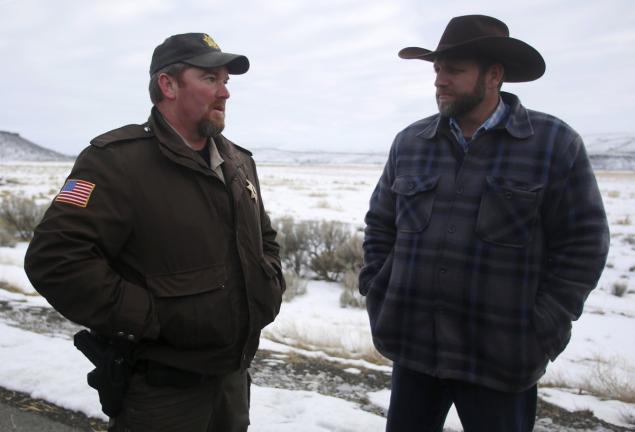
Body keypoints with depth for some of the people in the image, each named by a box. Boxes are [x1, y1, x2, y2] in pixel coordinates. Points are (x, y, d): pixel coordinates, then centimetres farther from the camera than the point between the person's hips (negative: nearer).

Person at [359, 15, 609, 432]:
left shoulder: (555, 143, -5)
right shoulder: (409, 142, 4)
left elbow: (583, 242, -3)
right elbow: (380, 224, 12)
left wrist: (543, 330, -8)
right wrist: (377, 293, 3)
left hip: (501, 356, -3)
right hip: (413, 343, 3)